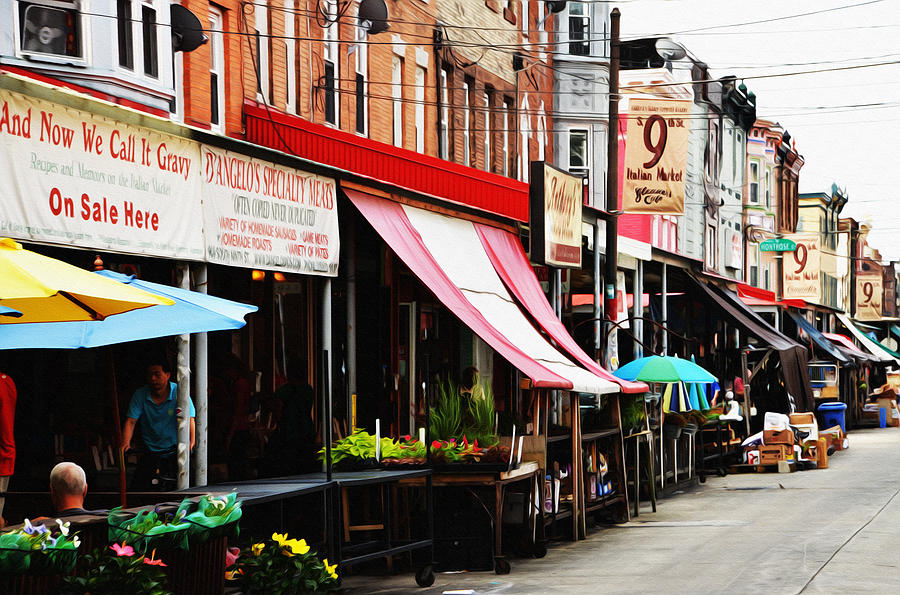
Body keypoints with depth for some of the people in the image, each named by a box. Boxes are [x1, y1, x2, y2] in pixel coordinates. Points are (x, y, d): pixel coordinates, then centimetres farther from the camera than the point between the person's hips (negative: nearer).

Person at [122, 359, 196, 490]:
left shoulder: (178, 392, -5)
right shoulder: (140, 395, 2)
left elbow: (190, 420, -14)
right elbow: (131, 421, -4)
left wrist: (192, 443, -32)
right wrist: (125, 443, -23)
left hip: (175, 450, -2)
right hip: (150, 452, 2)